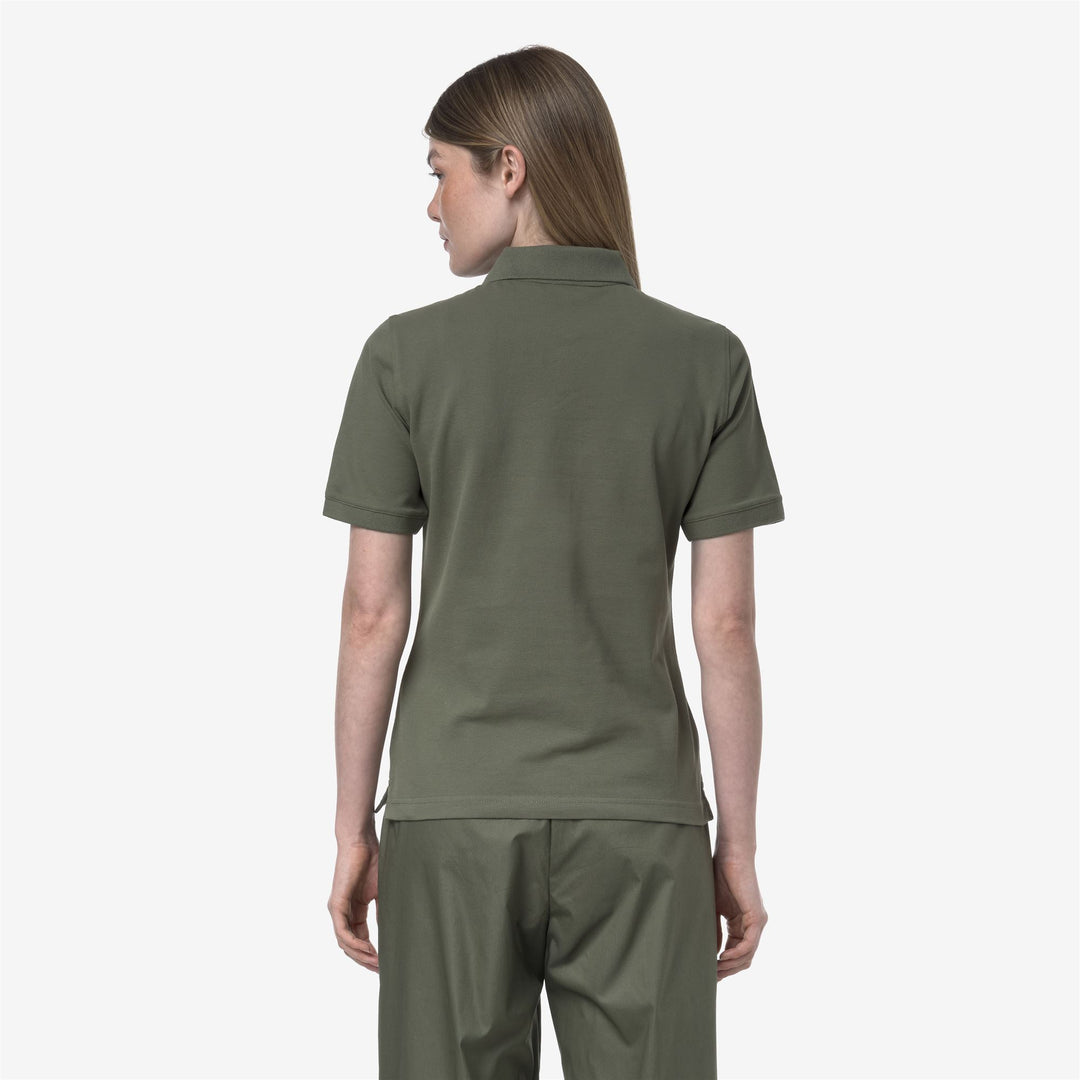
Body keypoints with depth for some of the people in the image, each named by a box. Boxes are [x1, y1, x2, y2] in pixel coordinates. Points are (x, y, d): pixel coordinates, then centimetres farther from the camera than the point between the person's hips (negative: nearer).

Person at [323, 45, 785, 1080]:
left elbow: (373, 615, -2)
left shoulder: (407, 354, -3)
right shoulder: (705, 360, -1)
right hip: (638, 818, 0)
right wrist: (739, 844, 4)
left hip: (455, 813, 0)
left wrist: (353, 829, 6)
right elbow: (726, 625, -3)